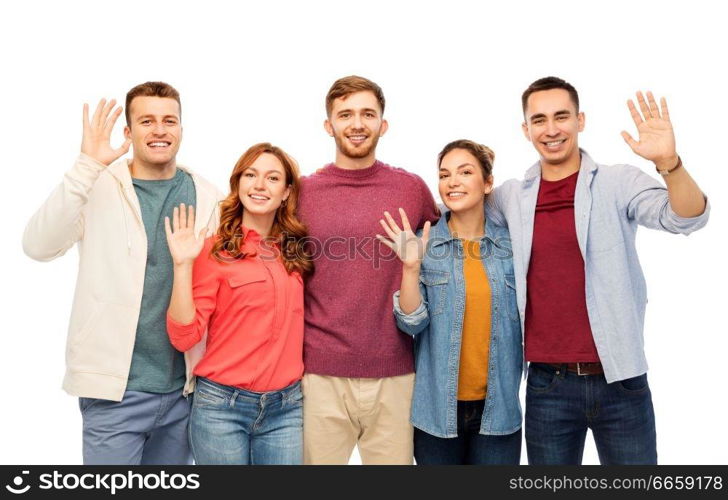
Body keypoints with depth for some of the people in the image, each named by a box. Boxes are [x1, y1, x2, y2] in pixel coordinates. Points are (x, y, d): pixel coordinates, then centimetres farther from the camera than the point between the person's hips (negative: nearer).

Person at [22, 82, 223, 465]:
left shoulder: (206, 196, 3)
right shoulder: (99, 187, -6)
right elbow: (38, 246, -20)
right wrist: (87, 166, -28)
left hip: (184, 386, 4)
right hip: (115, 388, -3)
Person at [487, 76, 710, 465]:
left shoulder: (619, 182, -3)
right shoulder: (509, 197, 4)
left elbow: (687, 218, -16)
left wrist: (668, 162, -34)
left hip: (619, 380, -1)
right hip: (546, 384, 2)